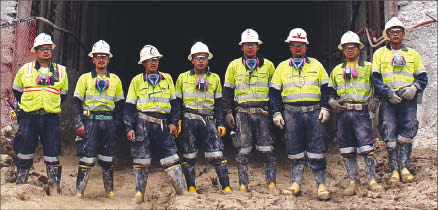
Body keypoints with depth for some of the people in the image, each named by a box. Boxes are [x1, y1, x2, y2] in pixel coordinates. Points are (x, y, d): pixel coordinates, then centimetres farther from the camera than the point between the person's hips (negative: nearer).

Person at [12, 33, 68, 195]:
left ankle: (54, 188, 7)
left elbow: (63, 94, 21)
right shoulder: (25, 69, 7)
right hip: (29, 117, 0)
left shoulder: (61, 71, 9)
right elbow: (16, 89, 22)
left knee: (52, 155, 0)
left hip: (51, 117, 0)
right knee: (24, 153, 5)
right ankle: (20, 186, 17)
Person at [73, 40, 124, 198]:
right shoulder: (85, 78, 7)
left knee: (108, 158, 7)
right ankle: (79, 190, 2)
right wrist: (79, 123, -8)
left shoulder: (115, 80, 13)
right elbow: (77, 102, 2)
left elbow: (119, 103, 15)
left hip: (108, 121, 2)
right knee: (87, 155, -7)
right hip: (89, 120, -2)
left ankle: (109, 190, 17)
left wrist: (116, 123, 5)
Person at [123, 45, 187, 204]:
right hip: (142, 122, -1)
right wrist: (129, 128, -3)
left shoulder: (167, 78, 12)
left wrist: (173, 122, 7)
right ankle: (139, 193, 12)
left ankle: (182, 190, 0)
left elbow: (173, 102, 16)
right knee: (141, 159, 2)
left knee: (170, 156, -3)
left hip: (162, 123, 1)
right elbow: (129, 106, 5)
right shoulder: (137, 80, 6)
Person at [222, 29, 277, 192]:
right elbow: (227, 91, 10)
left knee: (267, 150, -2)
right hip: (242, 112, 0)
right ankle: (243, 185, 8)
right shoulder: (234, 66, 9)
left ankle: (271, 183, 6)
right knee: (243, 151, 1)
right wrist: (228, 112, 2)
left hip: (263, 112, 0)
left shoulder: (268, 65, 10)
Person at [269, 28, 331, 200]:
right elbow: (274, 91, 10)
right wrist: (276, 113, 1)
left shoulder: (316, 65, 12)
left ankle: (321, 186, 2)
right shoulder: (282, 67, 11)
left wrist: (325, 108, 0)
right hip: (291, 113, 1)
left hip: (314, 113, 0)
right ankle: (296, 184, 11)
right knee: (294, 151, 4)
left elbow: (325, 88, 11)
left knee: (316, 151, -3)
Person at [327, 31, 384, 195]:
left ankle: (372, 181, -3)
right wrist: (332, 102, 5)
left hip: (361, 112, -3)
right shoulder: (337, 70, 20)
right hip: (342, 113, 3)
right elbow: (330, 91, 24)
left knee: (366, 147, -10)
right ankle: (353, 182, 10)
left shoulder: (369, 67, 10)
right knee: (347, 150, 4)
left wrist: (374, 101, -7)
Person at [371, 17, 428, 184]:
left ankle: (404, 167, 0)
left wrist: (414, 88, -7)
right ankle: (395, 170, 4)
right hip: (388, 100, -1)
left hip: (408, 99, 1)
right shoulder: (380, 53, 12)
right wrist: (388, 92, -11)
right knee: (390, 136, -3)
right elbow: (375, 78, 3)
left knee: (408, 131, -10)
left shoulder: (413, 54, 17)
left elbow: (422, 77, 15)